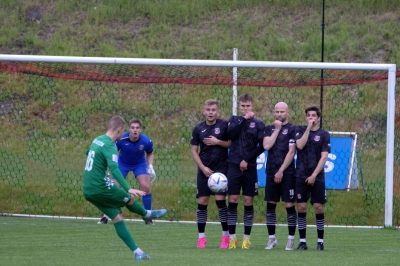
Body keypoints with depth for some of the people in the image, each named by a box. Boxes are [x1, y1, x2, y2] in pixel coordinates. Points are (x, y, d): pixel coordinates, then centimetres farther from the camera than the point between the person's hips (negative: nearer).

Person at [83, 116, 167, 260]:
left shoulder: (97, 140, 10)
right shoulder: (109, 146, -18)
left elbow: (89, 152, 34)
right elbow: (114, 169, -32)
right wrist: (128, 189, -39)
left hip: (88, 191, 9)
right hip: (101, 188, -9)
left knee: (117, 218, 8)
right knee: (129, 198, 15)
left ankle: (137, 251, 8)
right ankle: (147, 214, 44)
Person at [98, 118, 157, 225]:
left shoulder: (146, 141, -25)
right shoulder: (121, 139, -30)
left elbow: (150, 154, -2)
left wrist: (150, 166, -15)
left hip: (139, 164, 1)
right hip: (123, 163, -1)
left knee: (146, 187, -15)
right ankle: (106, 216, 7)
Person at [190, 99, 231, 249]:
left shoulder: (224, 125, -2)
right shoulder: (199, 129, 5)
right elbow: (194, 150, 7)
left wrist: (218, 142, -14)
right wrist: (203, 167, -4)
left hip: (221, 169, -3)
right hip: (204, 170, 3)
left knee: (220, 200, -9)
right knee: (202, 201, -1)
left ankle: (226, 236, 0)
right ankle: (201, 237, 6)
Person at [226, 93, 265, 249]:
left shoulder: (258, 124, 7)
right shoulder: (234, 120, 10)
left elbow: (262, 147, 0)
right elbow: (230, 135, -9)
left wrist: (247, 160, -8)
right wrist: (244, 119, -10)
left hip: (250, 167, 0)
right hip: (234, 166, 0)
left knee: (248, 202, 0)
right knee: (232, 200, -3)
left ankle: (247, 238, 6)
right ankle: (232, 237, 2)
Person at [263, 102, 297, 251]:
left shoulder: (292, 129, -1)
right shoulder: (269, 129, 12)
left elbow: (291, 152, -7)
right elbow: (266, 146, -4)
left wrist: (281, 171, -11)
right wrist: (277, 129, -4)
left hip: (287, 173, -4)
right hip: (271, 172, 4)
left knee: (289, 205, -4)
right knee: (270, 205, 4)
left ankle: (291, 239, 2)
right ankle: (272, 238, 11)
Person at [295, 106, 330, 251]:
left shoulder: (324, 134, 4)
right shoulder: (300, 130, 7)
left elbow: (324, 157, -2)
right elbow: (300, 145, -11)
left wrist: (314, 175, -10)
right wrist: (308, 128, -11)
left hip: (317, 177, -1)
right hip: (301, 176, 1)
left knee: (318, 208, -4)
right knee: (301, 208, -2)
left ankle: (320, 241, 4)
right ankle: (302, 241, 4)